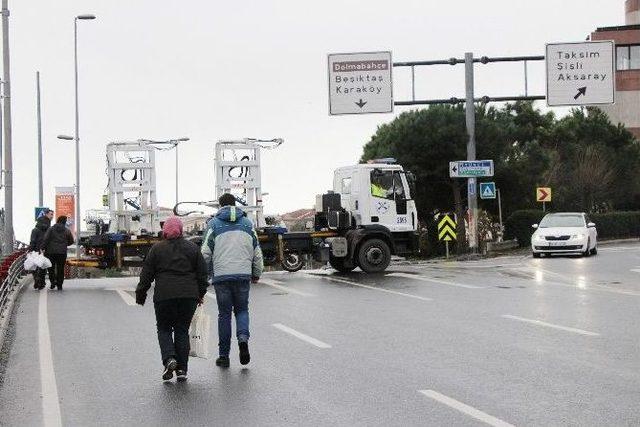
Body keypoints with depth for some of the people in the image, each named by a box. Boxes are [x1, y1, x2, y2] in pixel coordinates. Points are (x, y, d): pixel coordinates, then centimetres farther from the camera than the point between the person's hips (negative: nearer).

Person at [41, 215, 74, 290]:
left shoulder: (51, 229, 1)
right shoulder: (67, 231, 5)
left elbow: (45, 239, -9)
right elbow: (71, 241, 11)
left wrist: (43, 248, -9)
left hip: (51, 251, -1)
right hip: (62, 252, 1)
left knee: (51, 268, 12)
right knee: (60, 269, 6)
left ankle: (53, 281, -5)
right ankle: (59, 285, 7)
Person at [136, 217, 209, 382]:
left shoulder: (156, 249, 2)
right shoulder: (192, 247, 8)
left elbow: (146, 274, 3)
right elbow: (202, 273, 10)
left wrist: (140, 294, 13)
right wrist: (200, 293, 20)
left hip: (164, 295, -2)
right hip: (189, 294, 2)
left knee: (164, 329, 11)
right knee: (182, 330, 9)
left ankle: (169, 359, -13)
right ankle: (182, 369, 6)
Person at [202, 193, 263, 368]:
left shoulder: (214, 224, 2)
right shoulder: (247, 223, 10)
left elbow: (206, 252, -4)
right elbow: (257, 252, 10)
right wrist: (256, 274, 20)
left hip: (221, 275, -1)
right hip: (243, 275, 1)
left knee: (224, 314, 6)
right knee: (242, 310, 14)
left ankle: (224, 355, 7)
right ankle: (243, 338, -15)